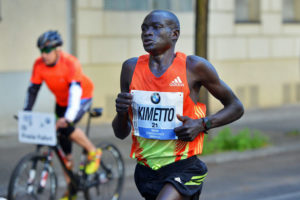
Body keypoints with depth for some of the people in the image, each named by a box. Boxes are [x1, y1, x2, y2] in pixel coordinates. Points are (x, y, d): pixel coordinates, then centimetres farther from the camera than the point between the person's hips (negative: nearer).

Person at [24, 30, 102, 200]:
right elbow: (33, 89, -11)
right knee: (63, 142, 4)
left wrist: (68, 118, -51)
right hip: (61, 101, 6)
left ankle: (93, 152, -5)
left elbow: (75, 91, -40)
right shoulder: (39, 65, -16)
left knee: (66, 128, -31)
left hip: (82, 98, -6)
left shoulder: (70, 63, -31)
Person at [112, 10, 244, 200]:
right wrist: (121, 112, -14)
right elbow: (121, 133, 9)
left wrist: (202, 124, -13)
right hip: (146, 170, 5)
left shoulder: (194, 67, -6)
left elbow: (236, 107, 4)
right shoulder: (131, 68, 3)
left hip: (184, 168, -5)